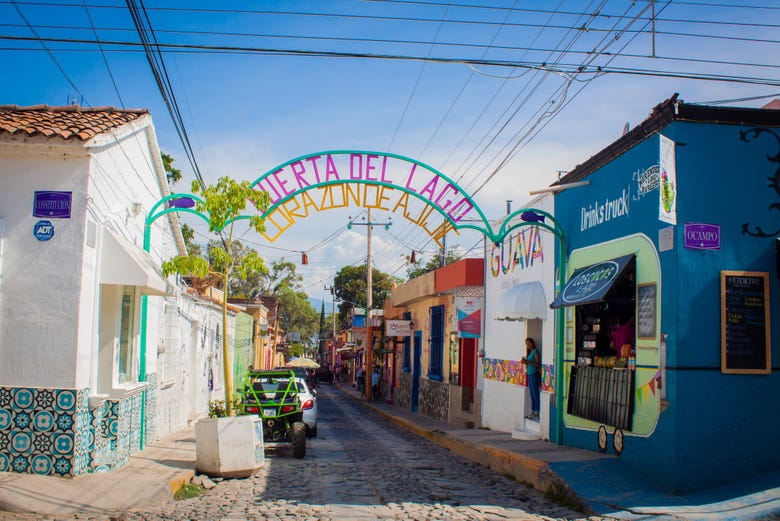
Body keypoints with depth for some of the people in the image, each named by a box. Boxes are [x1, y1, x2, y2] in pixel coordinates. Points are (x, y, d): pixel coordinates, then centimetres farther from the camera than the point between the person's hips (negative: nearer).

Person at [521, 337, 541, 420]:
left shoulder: (535, 352, -9)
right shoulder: (530, 352, 17)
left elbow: (538, 364, -14)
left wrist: (528, 362, -19)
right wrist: (525, 361, 2)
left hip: (534, 374, -9)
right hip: (530, 374, 9)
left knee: (535, 394, -8)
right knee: (532, 395, 10)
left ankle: (537, 413, -7)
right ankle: (533, 412, 13)